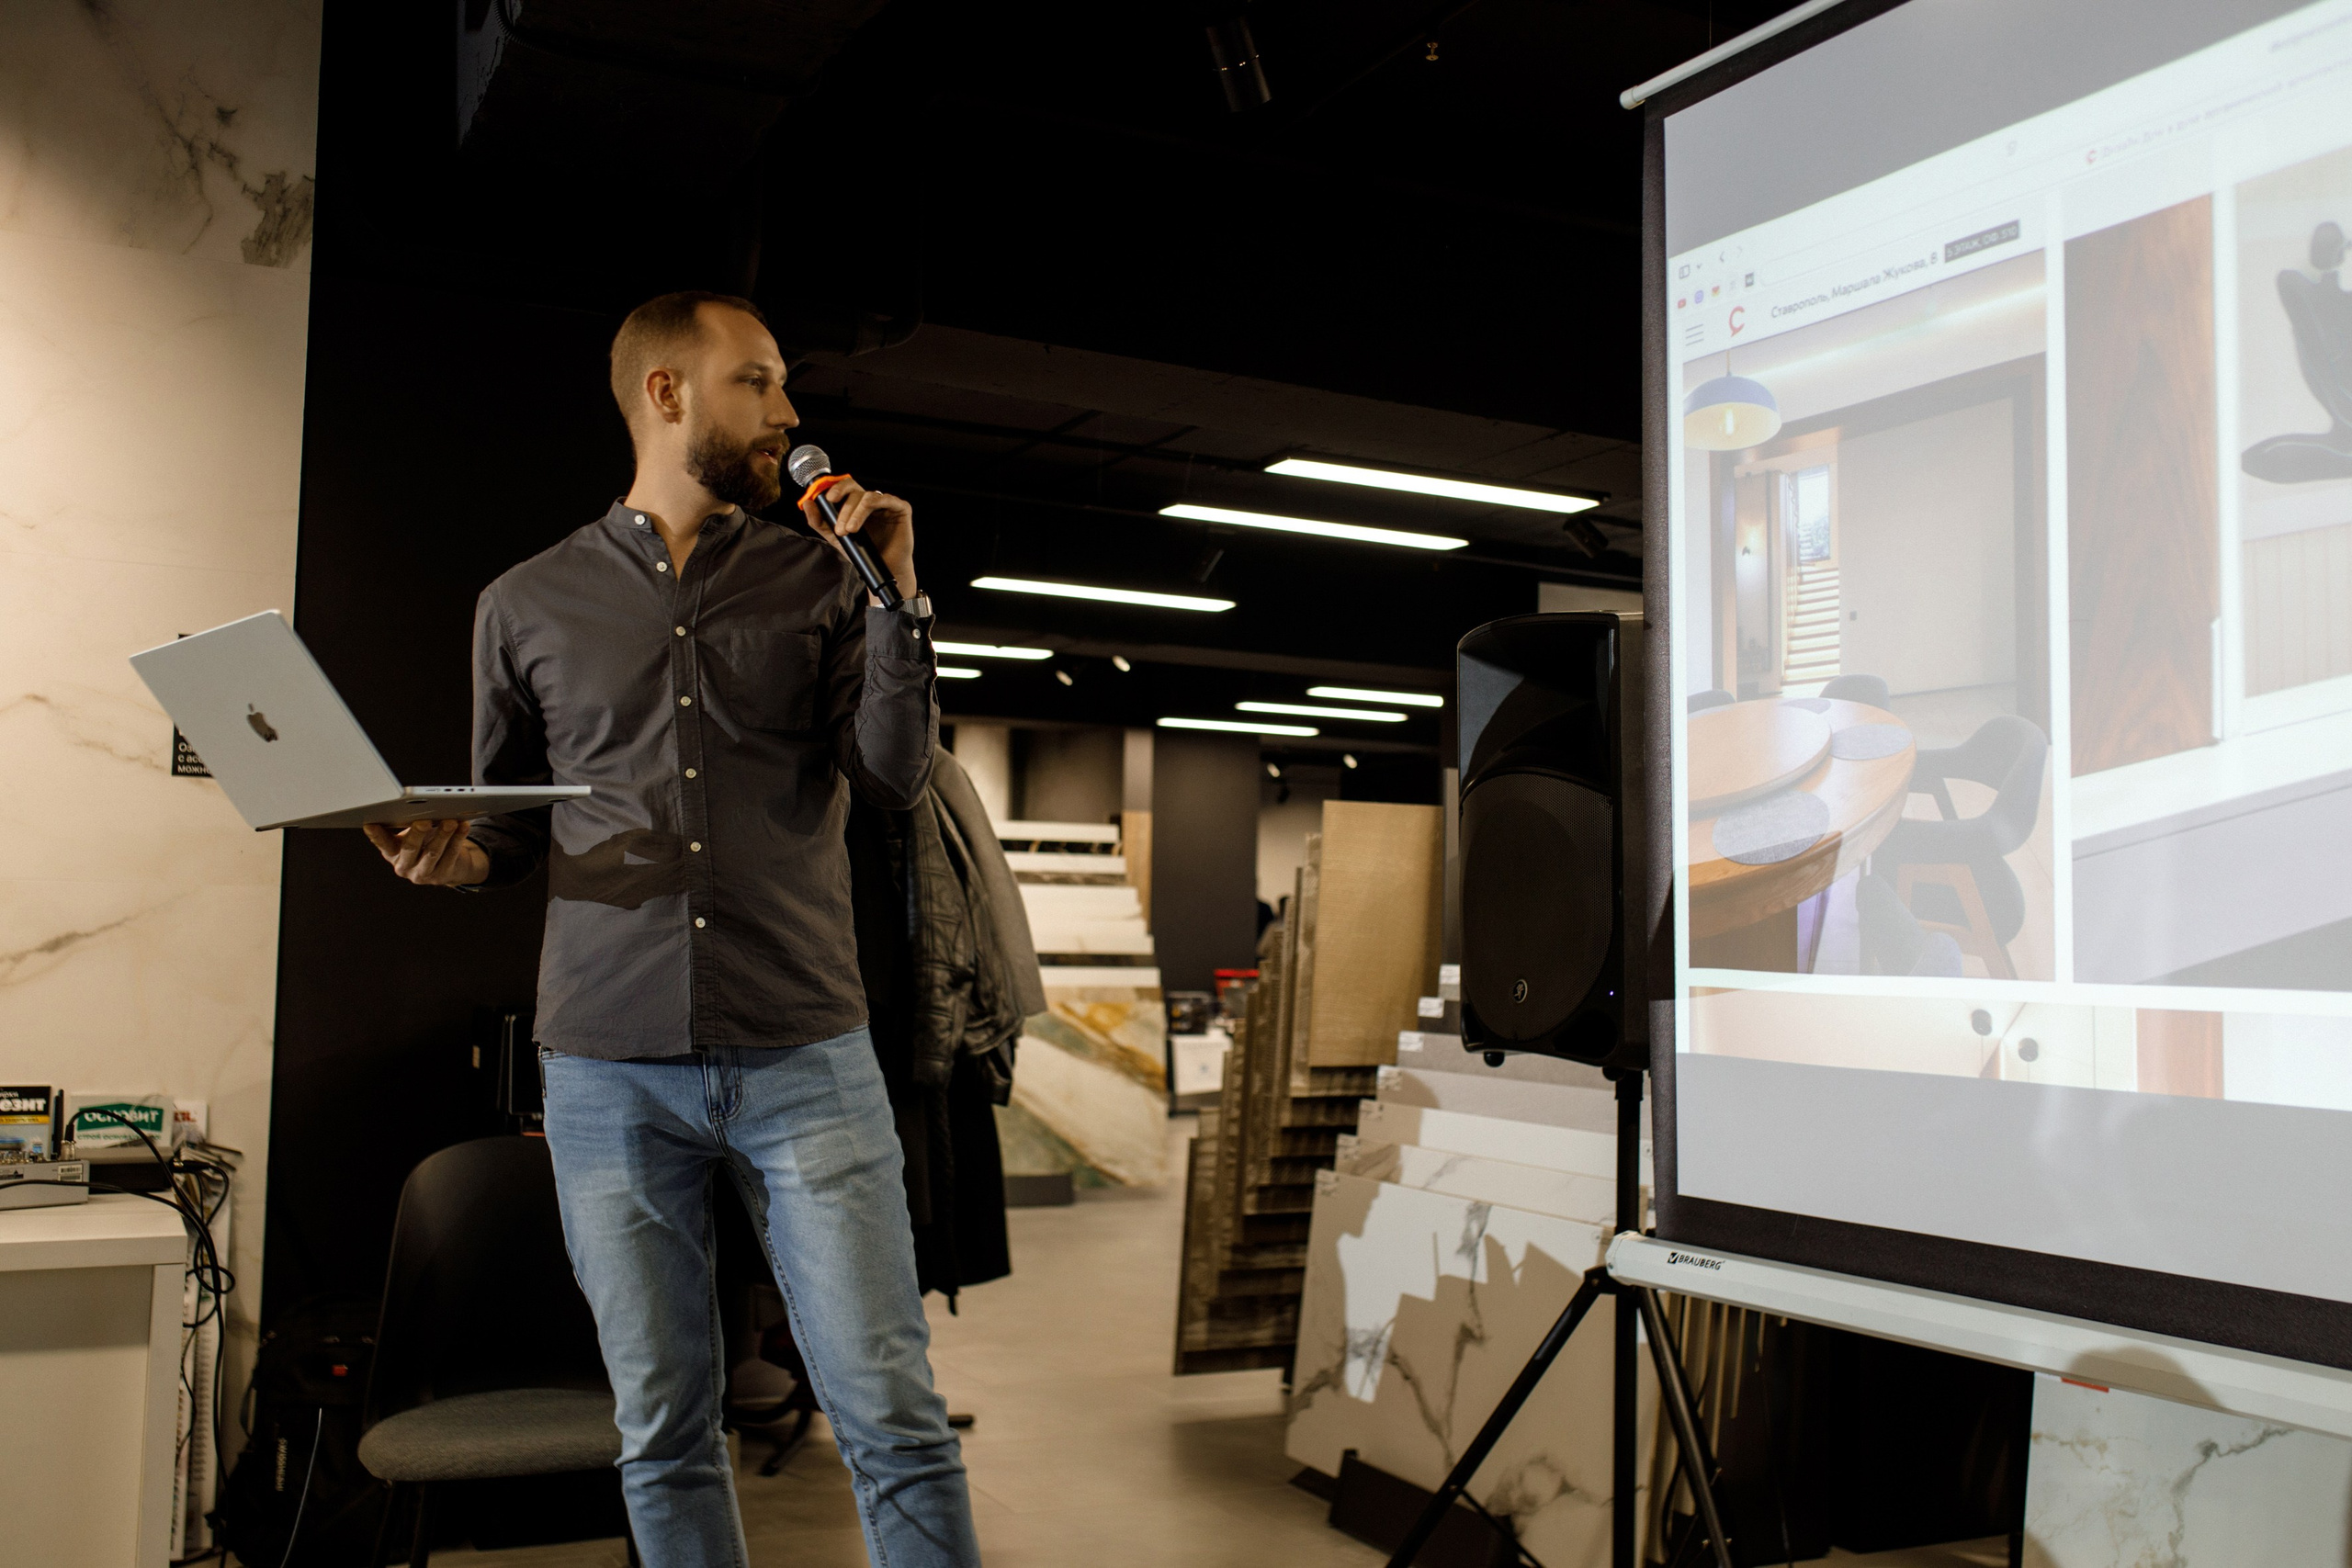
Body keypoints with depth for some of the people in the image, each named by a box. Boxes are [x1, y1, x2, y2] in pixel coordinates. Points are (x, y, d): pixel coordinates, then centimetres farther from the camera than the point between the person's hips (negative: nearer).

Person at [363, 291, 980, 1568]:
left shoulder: (818, 579, 9)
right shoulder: (527, 604, 10)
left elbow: (893, 780, 0)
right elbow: (511, 828, 16)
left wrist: (896, 597, -7)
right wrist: (454, 856, -6)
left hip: (804, 1055, 0)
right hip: (608, 1068, 1)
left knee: (893, 1416, -3)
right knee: (664, 1437, 10)